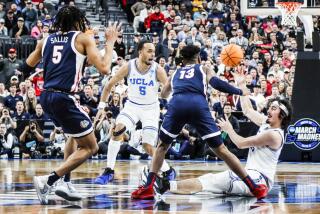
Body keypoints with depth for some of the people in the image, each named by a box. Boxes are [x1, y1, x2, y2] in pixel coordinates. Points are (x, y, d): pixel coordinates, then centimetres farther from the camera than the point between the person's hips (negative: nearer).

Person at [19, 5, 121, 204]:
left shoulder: (46, 40, 13)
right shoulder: (83, 38, 0)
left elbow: (26, 67, 21)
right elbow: (104, 69, -8)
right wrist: (110, 42, 4)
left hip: (46, 97, 7)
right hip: (64, 98, -7)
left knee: (76, 136, 31)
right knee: (90, 147, 4)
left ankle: (65, 184, 23)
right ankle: (48, 180, -11)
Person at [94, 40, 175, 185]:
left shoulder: (157, 70, -18)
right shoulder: (128, 67, -14)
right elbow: (109, 85, -3)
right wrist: (101, 106, -6)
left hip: (150, 108, -1)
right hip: (132, 105, 1)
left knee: (148, 147, -8)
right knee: (117, 130, -24)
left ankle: (167, 170, 18)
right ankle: (109, 171, -16)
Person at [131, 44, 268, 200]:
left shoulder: (175, 73, 36)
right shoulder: (203, 69, 29)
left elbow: (163, 94, 49)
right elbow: (216, 83, 9)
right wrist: (240, 92, 19)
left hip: (177, 104, 1)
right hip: (198, 105, -1)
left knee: (162, 146, 23)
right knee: (221, 150, 7)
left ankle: (149, 187, 8)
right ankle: (254, 187, 6)